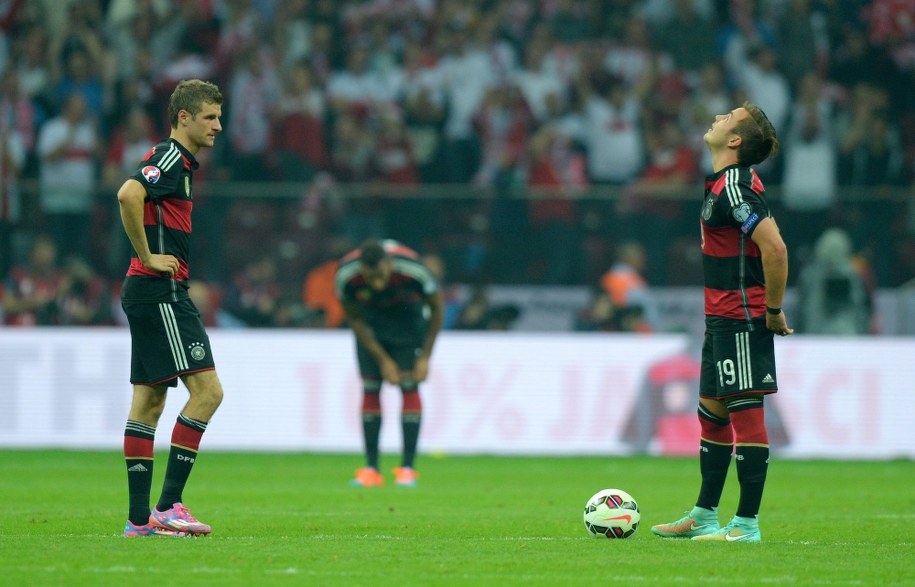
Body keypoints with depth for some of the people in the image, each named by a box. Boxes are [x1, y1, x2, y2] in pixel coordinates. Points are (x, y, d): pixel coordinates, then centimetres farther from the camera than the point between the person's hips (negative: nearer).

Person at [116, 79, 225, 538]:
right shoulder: (170, 159, -12)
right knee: (207, 390, -13)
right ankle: (168, 505, -15)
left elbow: (134, 198, 33)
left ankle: (139, 518, 9)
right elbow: (128, 195, -30)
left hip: (148, 294, 11)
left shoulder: (177, 161, 19)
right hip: (160, 292, -11)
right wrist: (148, 257, -21)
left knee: (149, 400, 9)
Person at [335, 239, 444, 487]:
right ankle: (371, 469, -4)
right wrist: (384, 361, -12)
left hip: (408, 316, -1)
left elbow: (437, 308, -16)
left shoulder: (412, 269, -36)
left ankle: (407, 468, -8)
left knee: (409, 387, -10)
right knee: (370, 389, -6)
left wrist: (425, 357, -13)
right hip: (371, 323, 1)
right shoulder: (346, 274, -31)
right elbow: (355, 319, -12)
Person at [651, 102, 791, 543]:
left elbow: (775, 249, -26)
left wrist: (773, 311, -17)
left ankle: (747, 524, -6)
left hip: (742, 320, -11)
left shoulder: (733, 189, -18)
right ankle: (705, 516, 26)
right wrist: (769, 306, 20)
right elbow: (766, 242, 25)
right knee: (712, 410, 17)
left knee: (745, 412, -8)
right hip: (723, 319, 11)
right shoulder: (728, 183, 14)